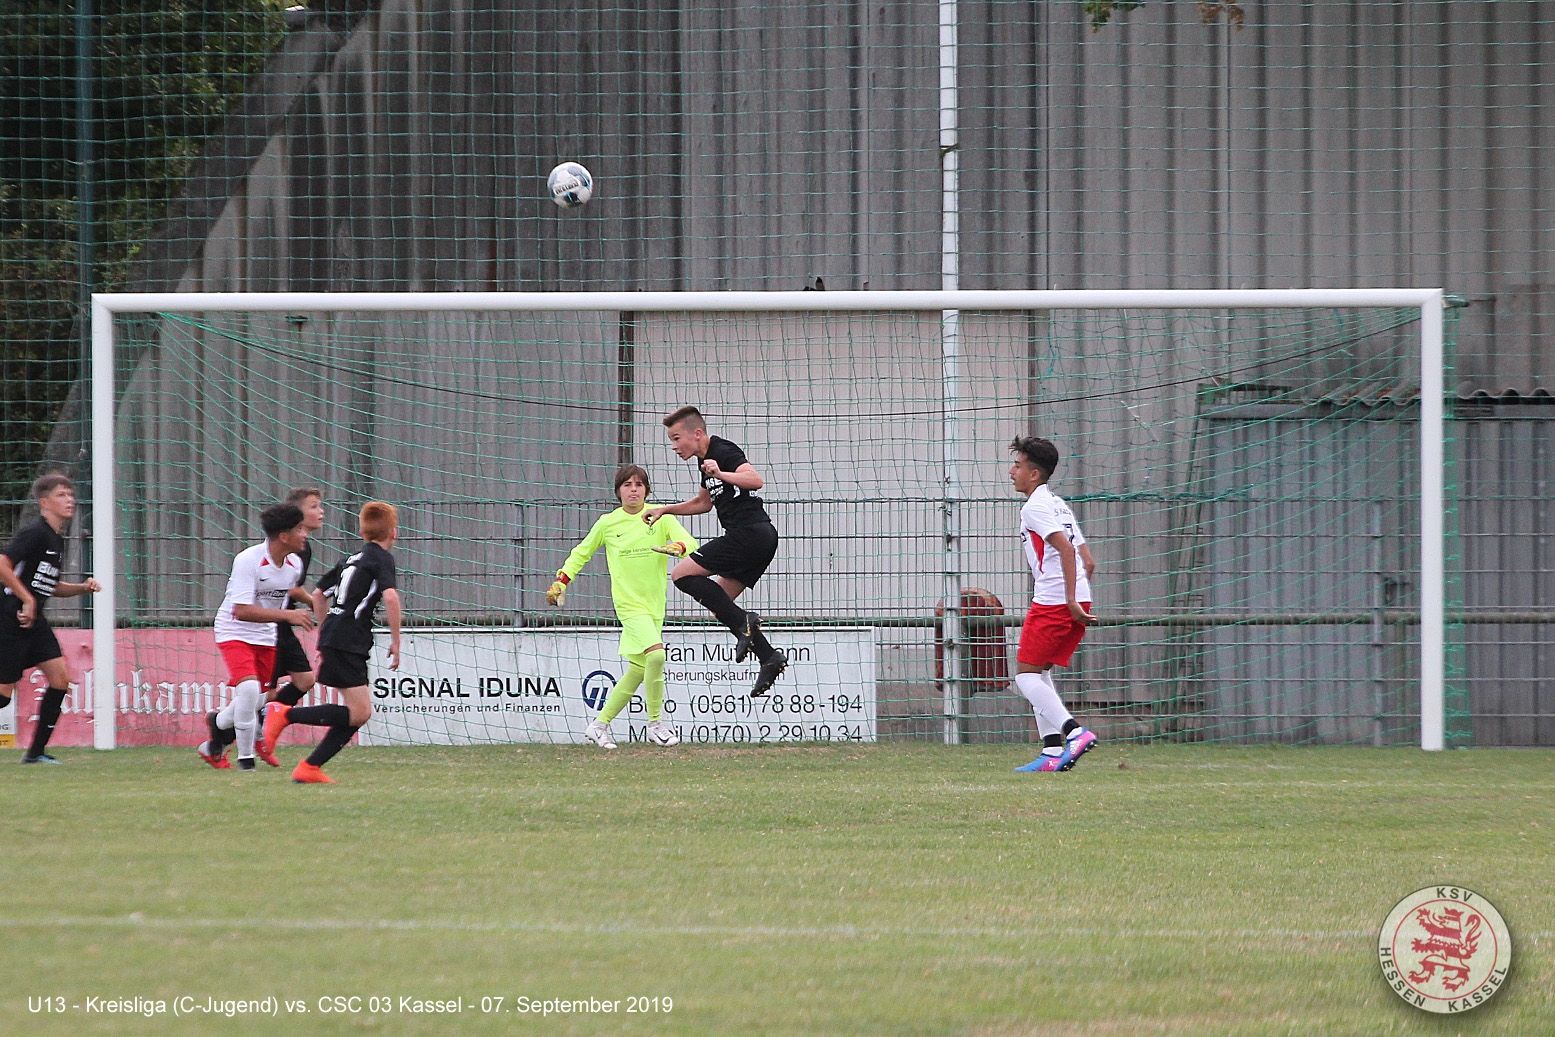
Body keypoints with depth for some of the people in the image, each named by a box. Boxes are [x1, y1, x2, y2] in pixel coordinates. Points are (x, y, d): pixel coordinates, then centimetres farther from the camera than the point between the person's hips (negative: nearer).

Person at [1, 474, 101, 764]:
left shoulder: (57, 539, 14)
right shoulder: (34, 533, -14)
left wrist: (83, 588, 9)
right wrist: (27, 599, -20)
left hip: (34, 621, 9)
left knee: (60, 677, -3)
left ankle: (36, 751, 3)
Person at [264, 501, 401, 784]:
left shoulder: (350, 559, 21)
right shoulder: (382, 558, -4)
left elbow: (319, 593, 29)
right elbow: (390, 597, -20)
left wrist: (324, 632, 36)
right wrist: (395, 641, -12)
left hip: (331, 637, 9)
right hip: (348, 643, -9)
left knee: (360, 713, 8)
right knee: (358, 712, -11)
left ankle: (310, 768, 3)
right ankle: (286, 714, -12)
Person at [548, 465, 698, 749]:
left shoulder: (660, 516, 2)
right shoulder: (608, 523, 2)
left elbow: (690, 543, -10)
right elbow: (582, 553, 18)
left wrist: (677, 547, -32)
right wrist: (561, 581, 9)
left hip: (654, 605, 3)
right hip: (628, 604, -3)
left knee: (638, 670, 9)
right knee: (656, 653, -23)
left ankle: (600, 724, 24)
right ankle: (655, 724, -12)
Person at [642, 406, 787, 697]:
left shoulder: (724, 452, -11)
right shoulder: (705, 460, 20)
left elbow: (756, 480, -27)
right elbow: (703, 503, 36)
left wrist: (721, 474, -40)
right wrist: (665, 510, 28)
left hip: (749, 532, -10)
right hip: (760, 539, 10)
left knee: (683, 573, -9)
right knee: (719, 602, 12)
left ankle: (742, 621, -15)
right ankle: (769, 657, 4)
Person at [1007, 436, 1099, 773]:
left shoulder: (1035, 507, -7)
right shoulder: (1059, 505, 21)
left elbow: (1065, 548, -21)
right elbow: (1088, 561, 19)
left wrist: (1069, 600, -21)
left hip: (1052, 602, -9)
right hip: (1077, 603, 9)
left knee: (1026, 674, -3)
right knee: (1040, 673, 15)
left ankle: (1073, 731, -18)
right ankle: (1053, 751, 7)